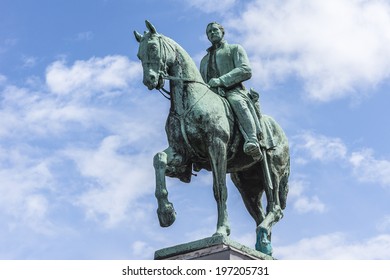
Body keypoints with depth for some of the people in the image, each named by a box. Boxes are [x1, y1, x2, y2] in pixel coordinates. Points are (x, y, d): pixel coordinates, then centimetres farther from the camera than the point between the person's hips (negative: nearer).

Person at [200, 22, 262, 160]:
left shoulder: (235, 49, 20)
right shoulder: (204, 60, 36)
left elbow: (246, 71, 2)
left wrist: (221, 80, -12)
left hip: (233, 91, -5)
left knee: (237, 102, -40)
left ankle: (252, 141, -59)